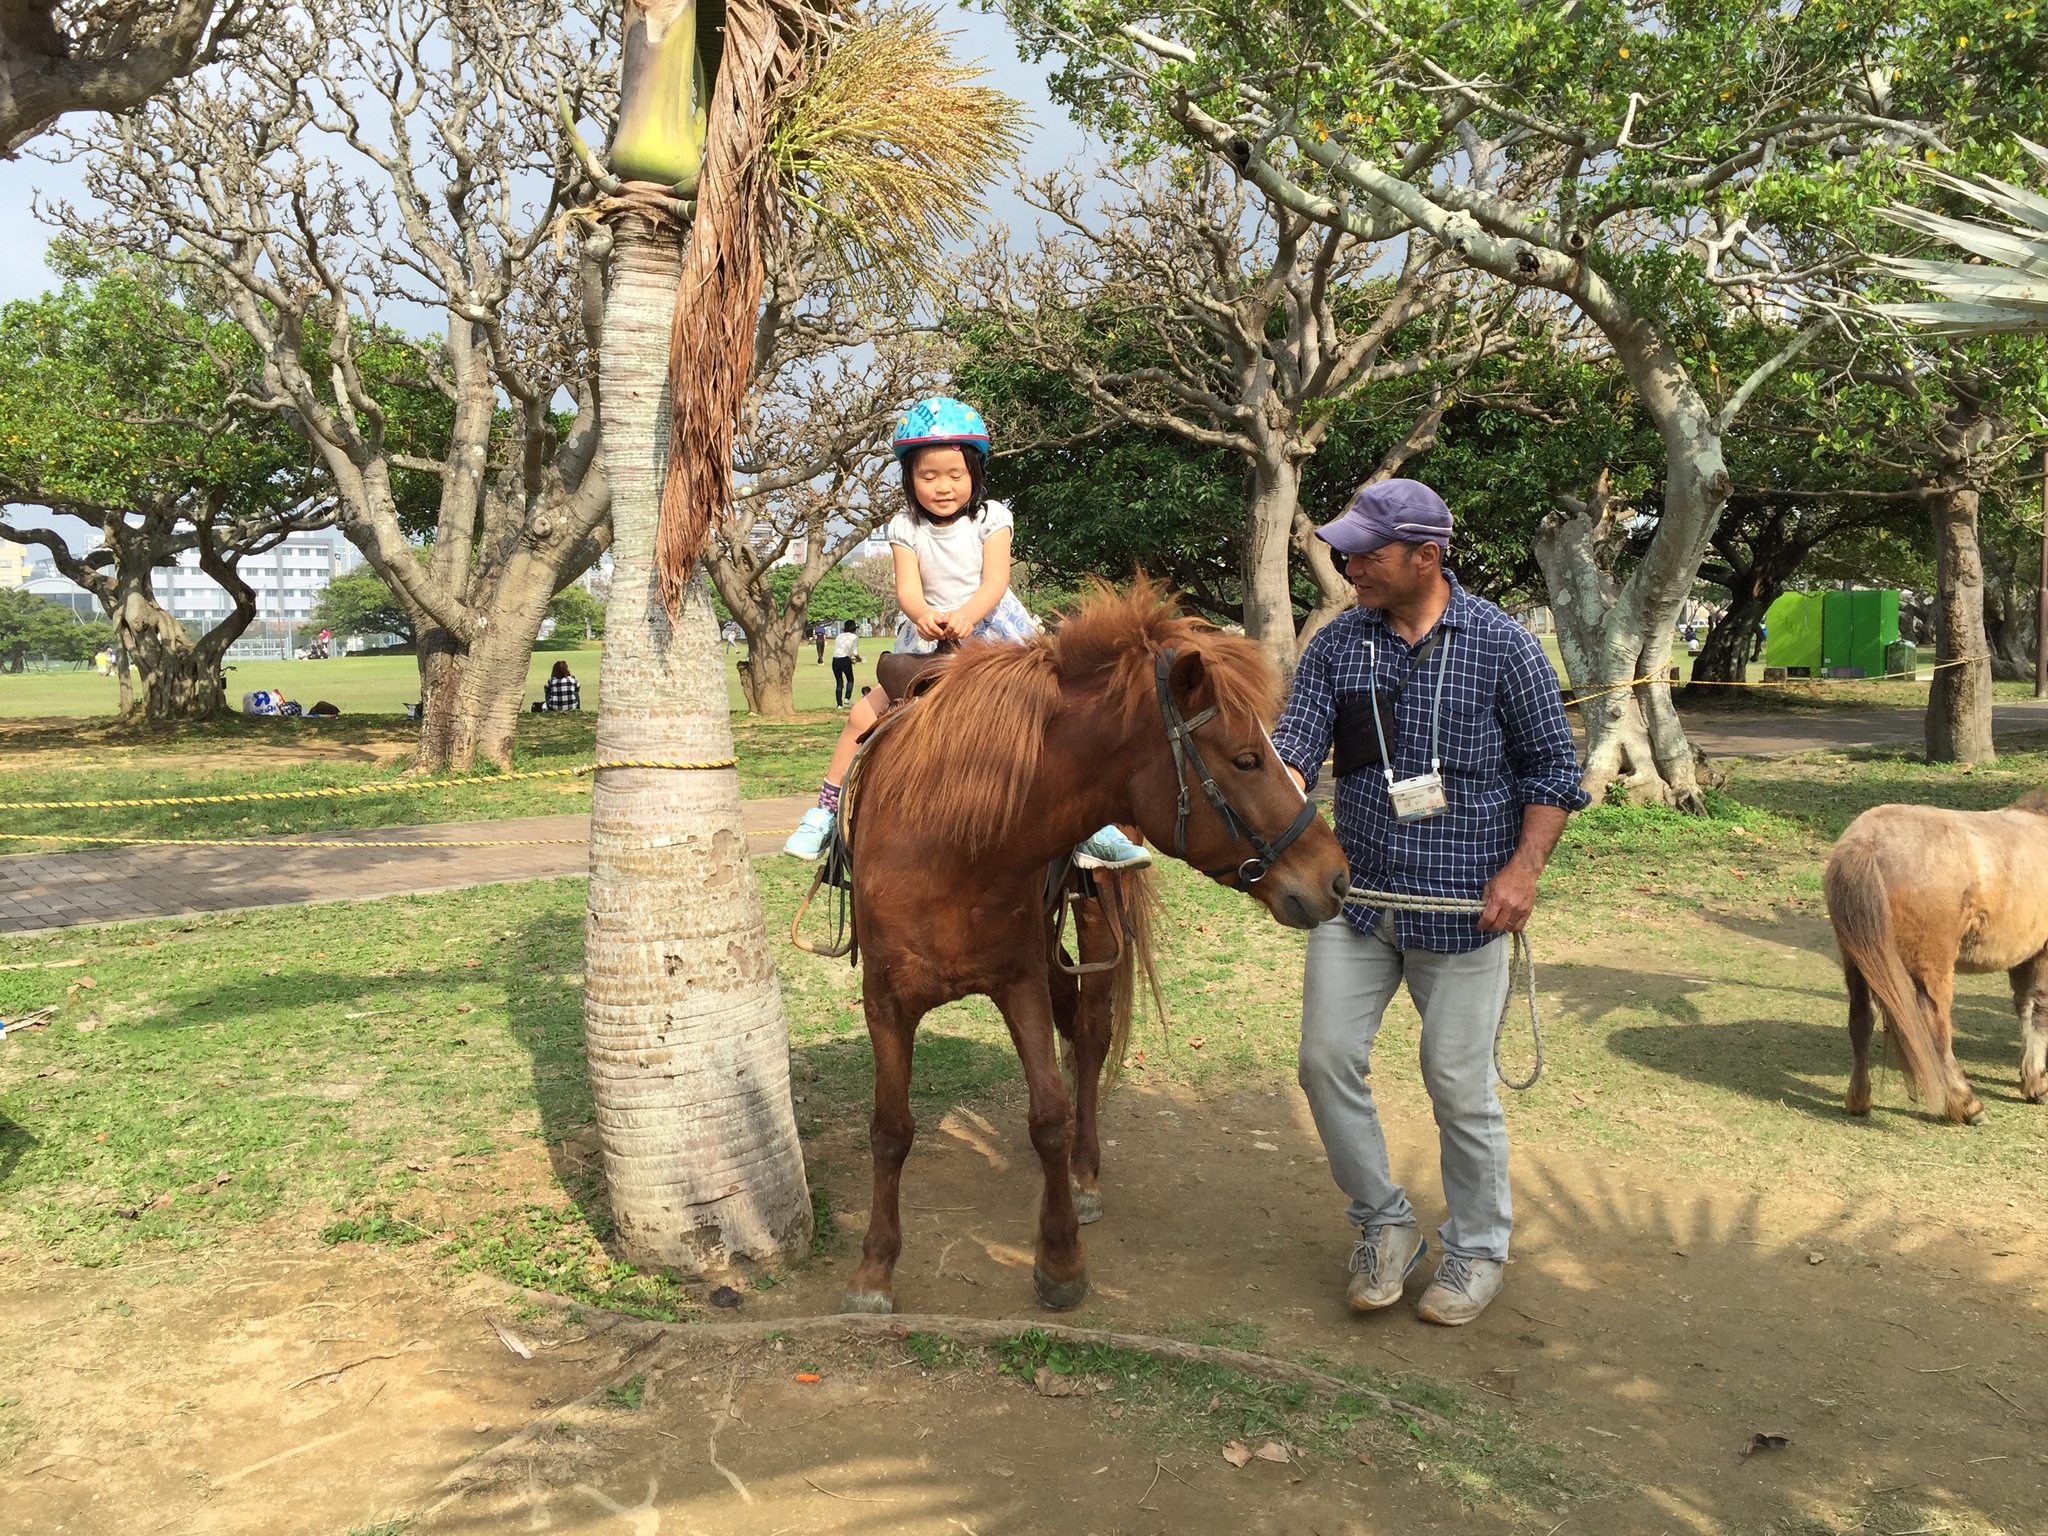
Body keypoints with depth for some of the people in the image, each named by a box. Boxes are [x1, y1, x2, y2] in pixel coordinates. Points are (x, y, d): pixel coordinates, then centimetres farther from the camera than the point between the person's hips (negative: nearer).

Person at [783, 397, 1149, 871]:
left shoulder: (990, 519, -3)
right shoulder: (906, 529, -1)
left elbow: (995, 581, -15)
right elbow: (907, 588, -13)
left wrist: (965, 614, -37)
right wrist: (924, 615, -38)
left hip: (990, 631, -1)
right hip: (928, 641, 2)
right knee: (864, 714, -12)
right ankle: (824, 813, 3)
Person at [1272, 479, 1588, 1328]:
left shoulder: (1501, 644, -6)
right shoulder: (1336, 644, 2)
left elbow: (1552, 765, 0)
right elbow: (1295, 746, -6)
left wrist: (1523, 867, -11)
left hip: (1462, 904, -3)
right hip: (1355, 895, 4)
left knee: (1460, 1084, 5)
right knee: (1327, 1059, 3)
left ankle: (1477, 1249, 27)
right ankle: (1384, 1223, 25)